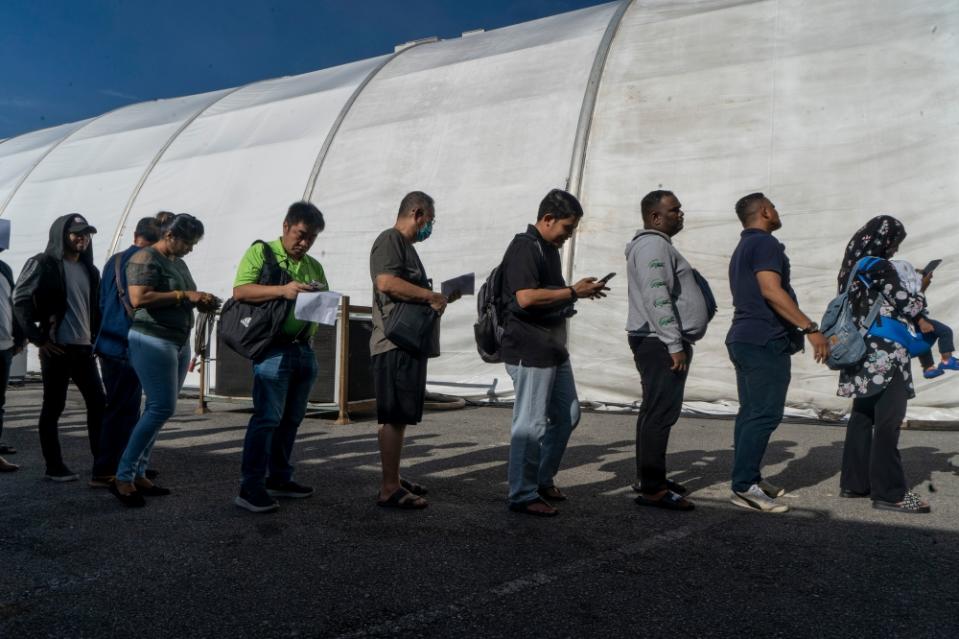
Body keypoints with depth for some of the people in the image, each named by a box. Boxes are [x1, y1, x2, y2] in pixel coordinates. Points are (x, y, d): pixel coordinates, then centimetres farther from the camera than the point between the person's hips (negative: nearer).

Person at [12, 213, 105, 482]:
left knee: (98, 402, 5)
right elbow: (20, 301, -9)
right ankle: (54, 467, 11)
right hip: (56, 348, -6)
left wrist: (97, 339, 9)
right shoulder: (43, 264, -4)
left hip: (84, 348, 6)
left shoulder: (89, 270, 14)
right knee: (53, 407, 2)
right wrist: (38, 339, -11)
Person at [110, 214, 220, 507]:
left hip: (179, 341, 9)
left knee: (157, 409, 9)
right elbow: (139, 299, -22)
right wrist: (184, 295, -20)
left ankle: (139, 474, 14)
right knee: (162, 408, -13)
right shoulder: (145, 258, -9)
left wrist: (201, 302, 4)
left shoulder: (179, 263, 17)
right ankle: (122, 477, -6)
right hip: (153, 340, -9)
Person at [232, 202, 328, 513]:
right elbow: (240, 291, -11)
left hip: (305, 349, 7)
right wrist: (282, 290, -21)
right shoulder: (261, 252, 1)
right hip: (274, 348, -7)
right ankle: (250, 487, -6)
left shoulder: (314, 266, 21)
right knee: (267, 417, -10)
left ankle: (279, 479, 23)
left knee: (291, 418, 12)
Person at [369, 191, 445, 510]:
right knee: (394, 418, -8)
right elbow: (387, 282, -23)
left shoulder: (405, 245, 24)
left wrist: (437, 297, 15)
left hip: (409, 343, 10)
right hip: (394, 343, -10)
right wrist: (431, 295, -16)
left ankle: (394, 479, 23)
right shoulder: (389, 240, -8)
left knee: (399, 417, 14)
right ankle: (389, 489, -3)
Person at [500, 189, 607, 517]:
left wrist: (580, 292, 12)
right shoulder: (524, 247, -14)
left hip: (553, 348, 10)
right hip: (530, 351, -10)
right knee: (531, 424, -3)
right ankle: (523, 495, 8)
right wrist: (573, 291, -18)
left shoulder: (549, 249, 18)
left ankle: (543, 480, 30)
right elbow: (526, 297, -26)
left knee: (567, 415, 16)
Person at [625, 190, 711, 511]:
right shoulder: (654, 244, -12)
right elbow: (657, 298, -22)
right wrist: (675, 344, -23)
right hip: (661, 344, -11)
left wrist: (676, 342, 23)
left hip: (660, 343, 11)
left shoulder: (657, 244, 23)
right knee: (661, 413, -11)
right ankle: (652, 489, -9)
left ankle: (650, 478, 21)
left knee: (656, 411, 13)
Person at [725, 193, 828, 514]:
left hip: (743, 339, 10)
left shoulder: (742, 248, 23)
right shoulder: (765, 243, -9)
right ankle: (744, 486, -11)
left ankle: (748, 478, 15)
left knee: (751, 412, 11)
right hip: (766, 341, -10)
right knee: (765, 414, -10)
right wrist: (810, 328, -24)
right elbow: (771, 291, -22)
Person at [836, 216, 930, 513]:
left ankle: (854, 482, 18)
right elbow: (907, 307, -13)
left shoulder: (854, 267, 13)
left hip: (864, 354, 9)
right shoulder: (881, 268, -13)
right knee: (888, 421, -4)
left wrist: (907, 288, 15)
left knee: (862, 417, 12)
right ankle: (889, 492, 1)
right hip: (885, 355, -9)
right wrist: (921, 293, 6)